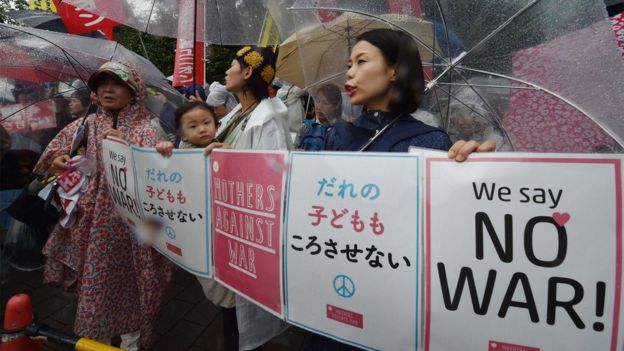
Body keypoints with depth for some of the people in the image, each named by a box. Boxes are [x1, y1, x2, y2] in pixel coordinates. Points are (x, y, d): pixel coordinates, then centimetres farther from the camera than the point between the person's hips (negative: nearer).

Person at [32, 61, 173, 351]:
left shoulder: (146, 129, -2)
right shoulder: (84, 126, 8)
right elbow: (54, 157, 15)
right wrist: (59, 161, -7)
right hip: (94, 220, 3)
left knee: (130, 280, 6)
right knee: (96, 279, 10)